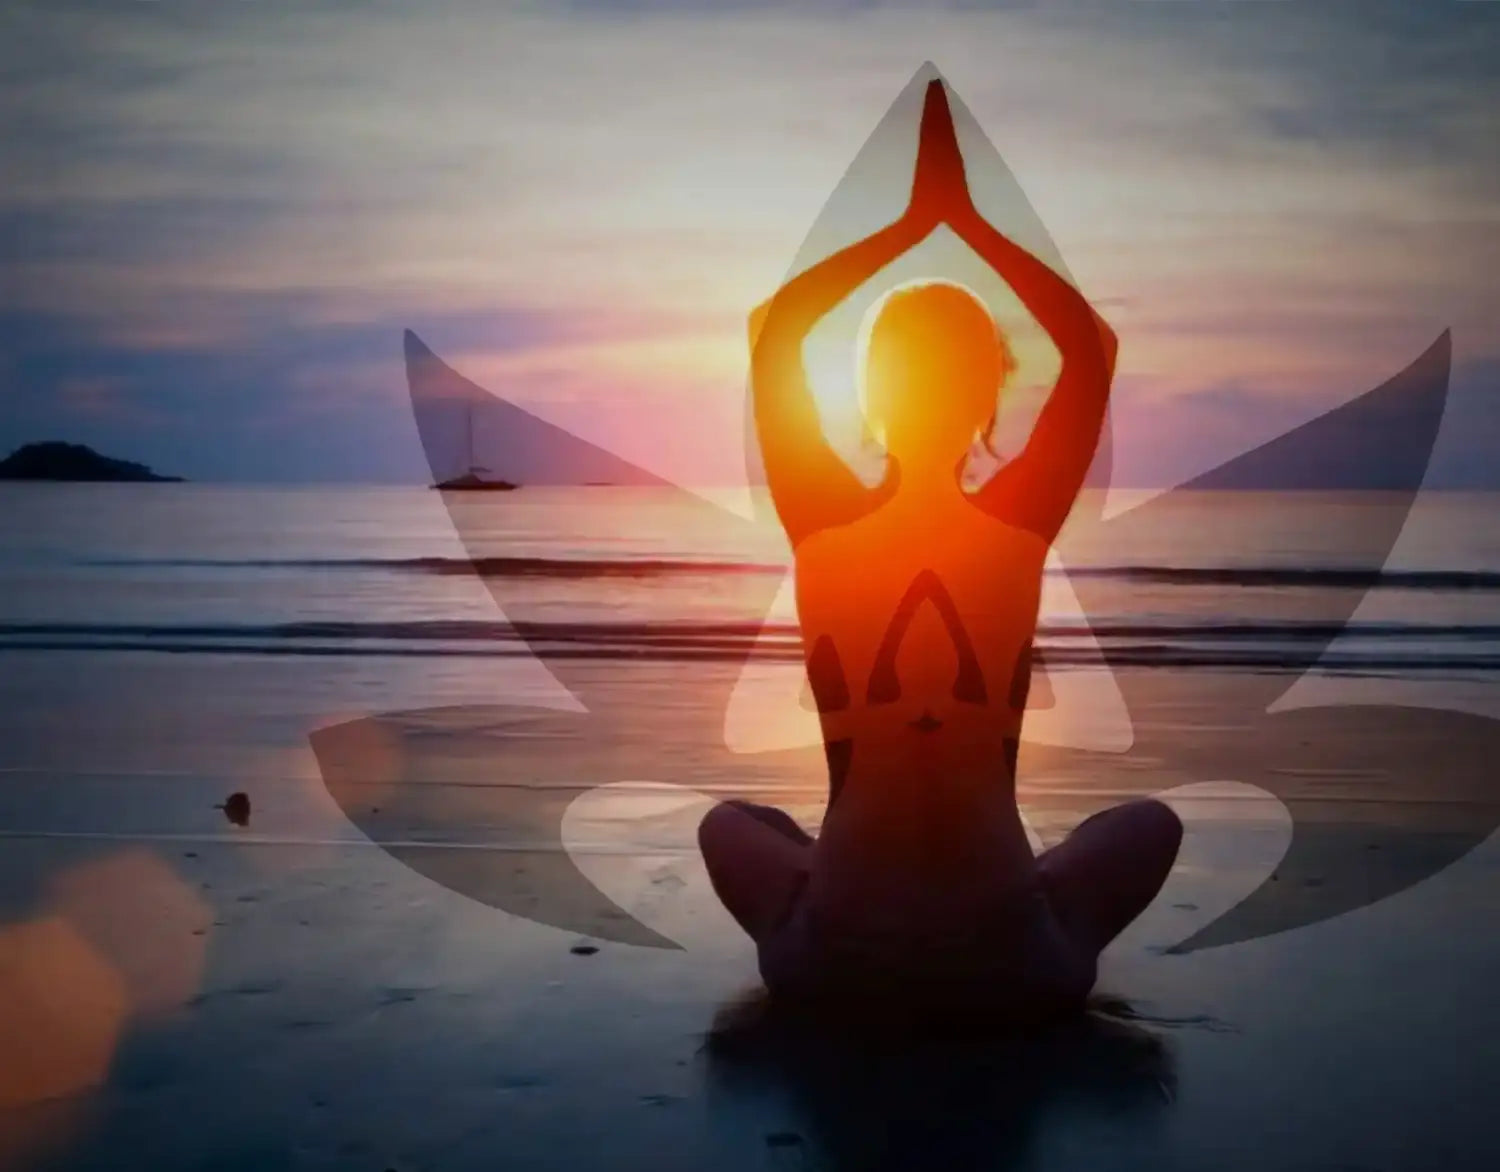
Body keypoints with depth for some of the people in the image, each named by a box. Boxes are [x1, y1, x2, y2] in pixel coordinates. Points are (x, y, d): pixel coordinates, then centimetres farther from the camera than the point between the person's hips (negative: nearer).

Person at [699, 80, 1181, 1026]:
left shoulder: (823, 531, -8)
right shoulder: (1024, 529, -9)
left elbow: (773, 336, 6)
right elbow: (1091, 348, 5)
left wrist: (915, 222, 6)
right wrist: (970, 222, 6)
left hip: (834, 962, 1)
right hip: (1009, 966, -1)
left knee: (730, 822, 33)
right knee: (1150, 823, 28)